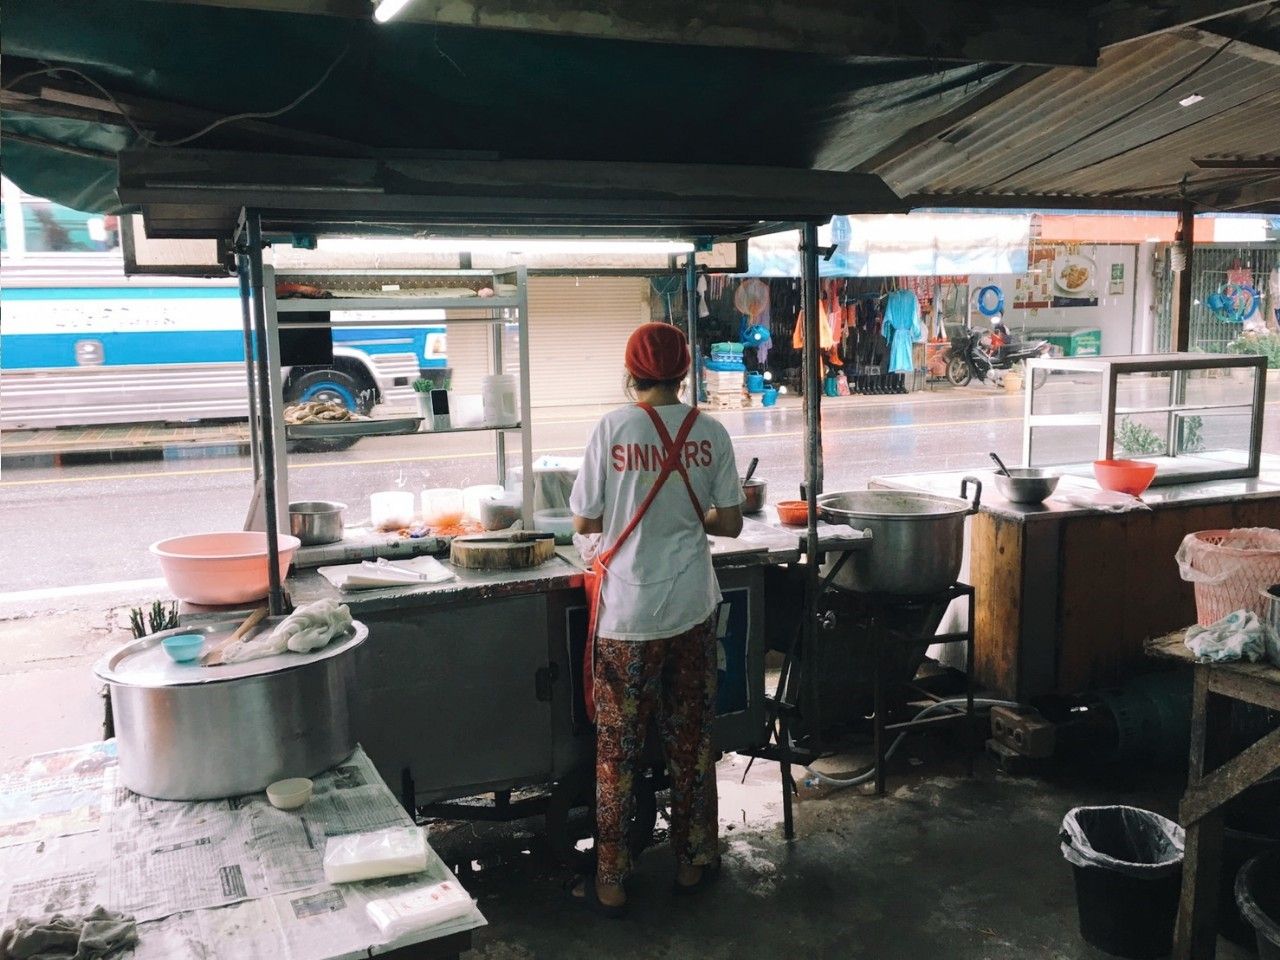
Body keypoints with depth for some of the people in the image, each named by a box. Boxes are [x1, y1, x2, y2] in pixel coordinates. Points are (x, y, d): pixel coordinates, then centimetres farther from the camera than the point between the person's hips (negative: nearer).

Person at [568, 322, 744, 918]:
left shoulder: (611, 430, -10)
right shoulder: (710, 434, -4)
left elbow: (584, 521, -6)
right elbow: (730, 523, 0)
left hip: (626, 613, -2)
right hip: (691, 609, 3)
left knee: (617, 747, 9)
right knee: (691, 741, 17)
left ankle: (610, 883, 18)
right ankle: (693, 862, 30)